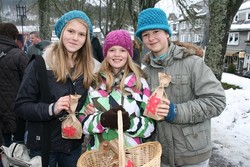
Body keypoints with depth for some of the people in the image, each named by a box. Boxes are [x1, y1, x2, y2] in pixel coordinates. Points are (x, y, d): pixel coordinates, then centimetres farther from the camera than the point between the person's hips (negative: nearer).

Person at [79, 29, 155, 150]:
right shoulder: (94, 83, 0)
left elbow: (150, 125, -4)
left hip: (132, 153, 0)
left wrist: (129, 123, -22)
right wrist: (102, 120, -20)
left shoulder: (140, 83, -2)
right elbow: (82, 122, -2)